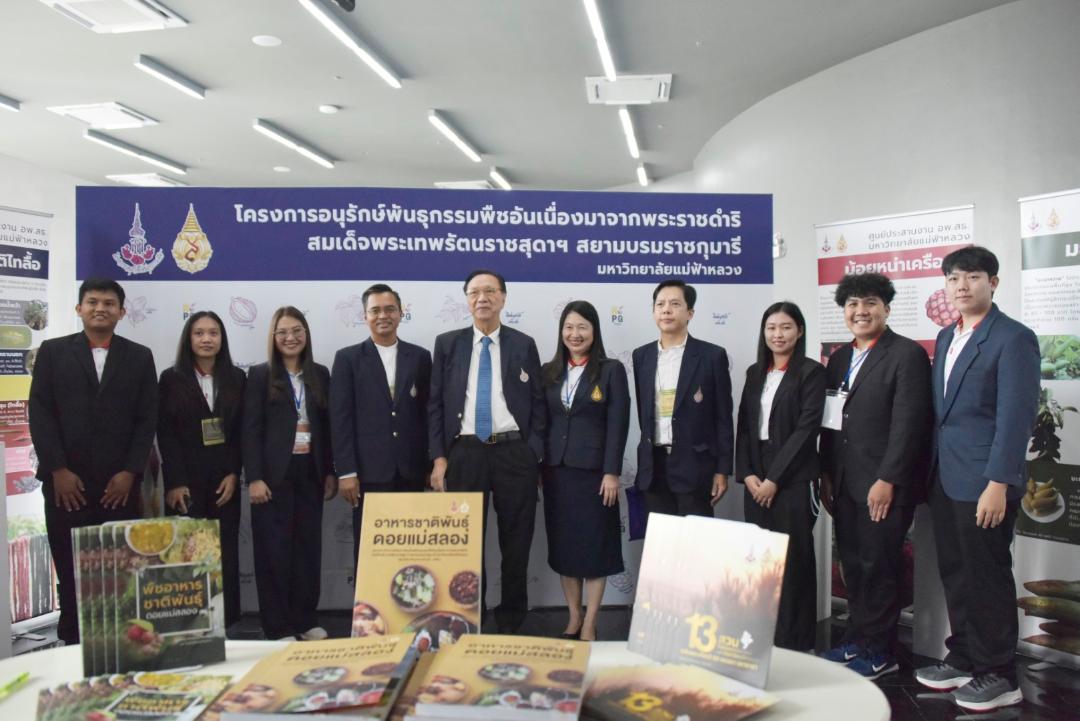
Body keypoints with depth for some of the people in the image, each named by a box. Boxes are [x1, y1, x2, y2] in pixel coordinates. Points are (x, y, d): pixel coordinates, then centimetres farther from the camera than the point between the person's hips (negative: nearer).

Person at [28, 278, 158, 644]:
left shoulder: (139, 356, 9)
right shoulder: (53, 351, 7)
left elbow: (147, 418, 4)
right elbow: (40, 412, 0)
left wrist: (130, 472, -6)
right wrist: (58, 470, -8)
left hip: (119, 482, 0)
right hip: (66, 481, 0)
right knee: (70, 571, 5)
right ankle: (73, 643, 17)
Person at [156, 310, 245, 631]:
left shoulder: (237, 379, 8)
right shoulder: (171, 378, 3)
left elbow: (241, 432, 6)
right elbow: (165, 434, -2)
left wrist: (233, 474, -5)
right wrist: (174, 482, -10)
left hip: (224, 481, 2)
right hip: (185, 482, -2)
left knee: (225, 553, 3)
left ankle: (225, 625, 11)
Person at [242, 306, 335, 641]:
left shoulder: (319, 374, 9)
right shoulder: (260, 374, 0)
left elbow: (326, 426, 11)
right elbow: (251, 429, -5)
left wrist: (329, 472, 7)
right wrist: (254, 478, -13)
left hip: (309, 473, 3)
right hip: (274, 474, -3)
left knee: (309, 546, 8)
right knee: (274, 549, 2)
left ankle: (305, 619, 20)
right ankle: (278, 626, 12)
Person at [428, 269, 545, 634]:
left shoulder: (524, 345, 6)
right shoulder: (447, 343, 7)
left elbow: (537, 403, 6)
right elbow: (435, 403, 6)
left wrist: (534, 455, -3)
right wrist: (439, 457, -2)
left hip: (514, 453, 0)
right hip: (465, 453, 0)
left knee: (516, 543, 7)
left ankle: (511, 623, 22)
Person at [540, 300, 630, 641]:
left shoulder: (611, 370, -2)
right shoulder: (549, 372, 8)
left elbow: (617, 425, -7)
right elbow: (541, 422, 9)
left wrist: (612, 473, -13)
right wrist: (538, 467, 4)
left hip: (594, 470, -4)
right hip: (556, 470, 4)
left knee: (594, 546, 2)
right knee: (563, 546, 9)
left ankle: (589, 625, 11)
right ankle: (573, 619, 21)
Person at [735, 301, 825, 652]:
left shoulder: (811, 372, -3)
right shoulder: (754, 372, 13)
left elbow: (806, 428, -11)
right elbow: (743, 426, 11)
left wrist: (774, 478, -13)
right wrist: (747, 474, -2)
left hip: (793, 478, -5)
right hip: (755, 478, 5)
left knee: (793, 558, 0)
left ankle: (794, 642, 11)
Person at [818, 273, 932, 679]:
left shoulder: (907, 354, -8)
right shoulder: (839, 359, 15)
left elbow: (908, 424, -14)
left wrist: (887, 481, -17)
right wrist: (826, 475, 12)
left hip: (885, 486, -6)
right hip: (845, 484, 7)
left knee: (878, 567, 1)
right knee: (853, 566, 12)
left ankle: (879, 652, 14)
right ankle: (857, 640, 24)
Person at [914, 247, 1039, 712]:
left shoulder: (1013, 338, -10)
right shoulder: (947, 337, 14)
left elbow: (1016, 416, -16)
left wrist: (998, 484, -19)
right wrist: (933, 470, 13)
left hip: (985, 482, -7)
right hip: (945, 478, 7)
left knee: (988, 577, 4)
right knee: (955, 573, 15)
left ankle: (999, 676, 18)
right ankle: (963, 659, 29)